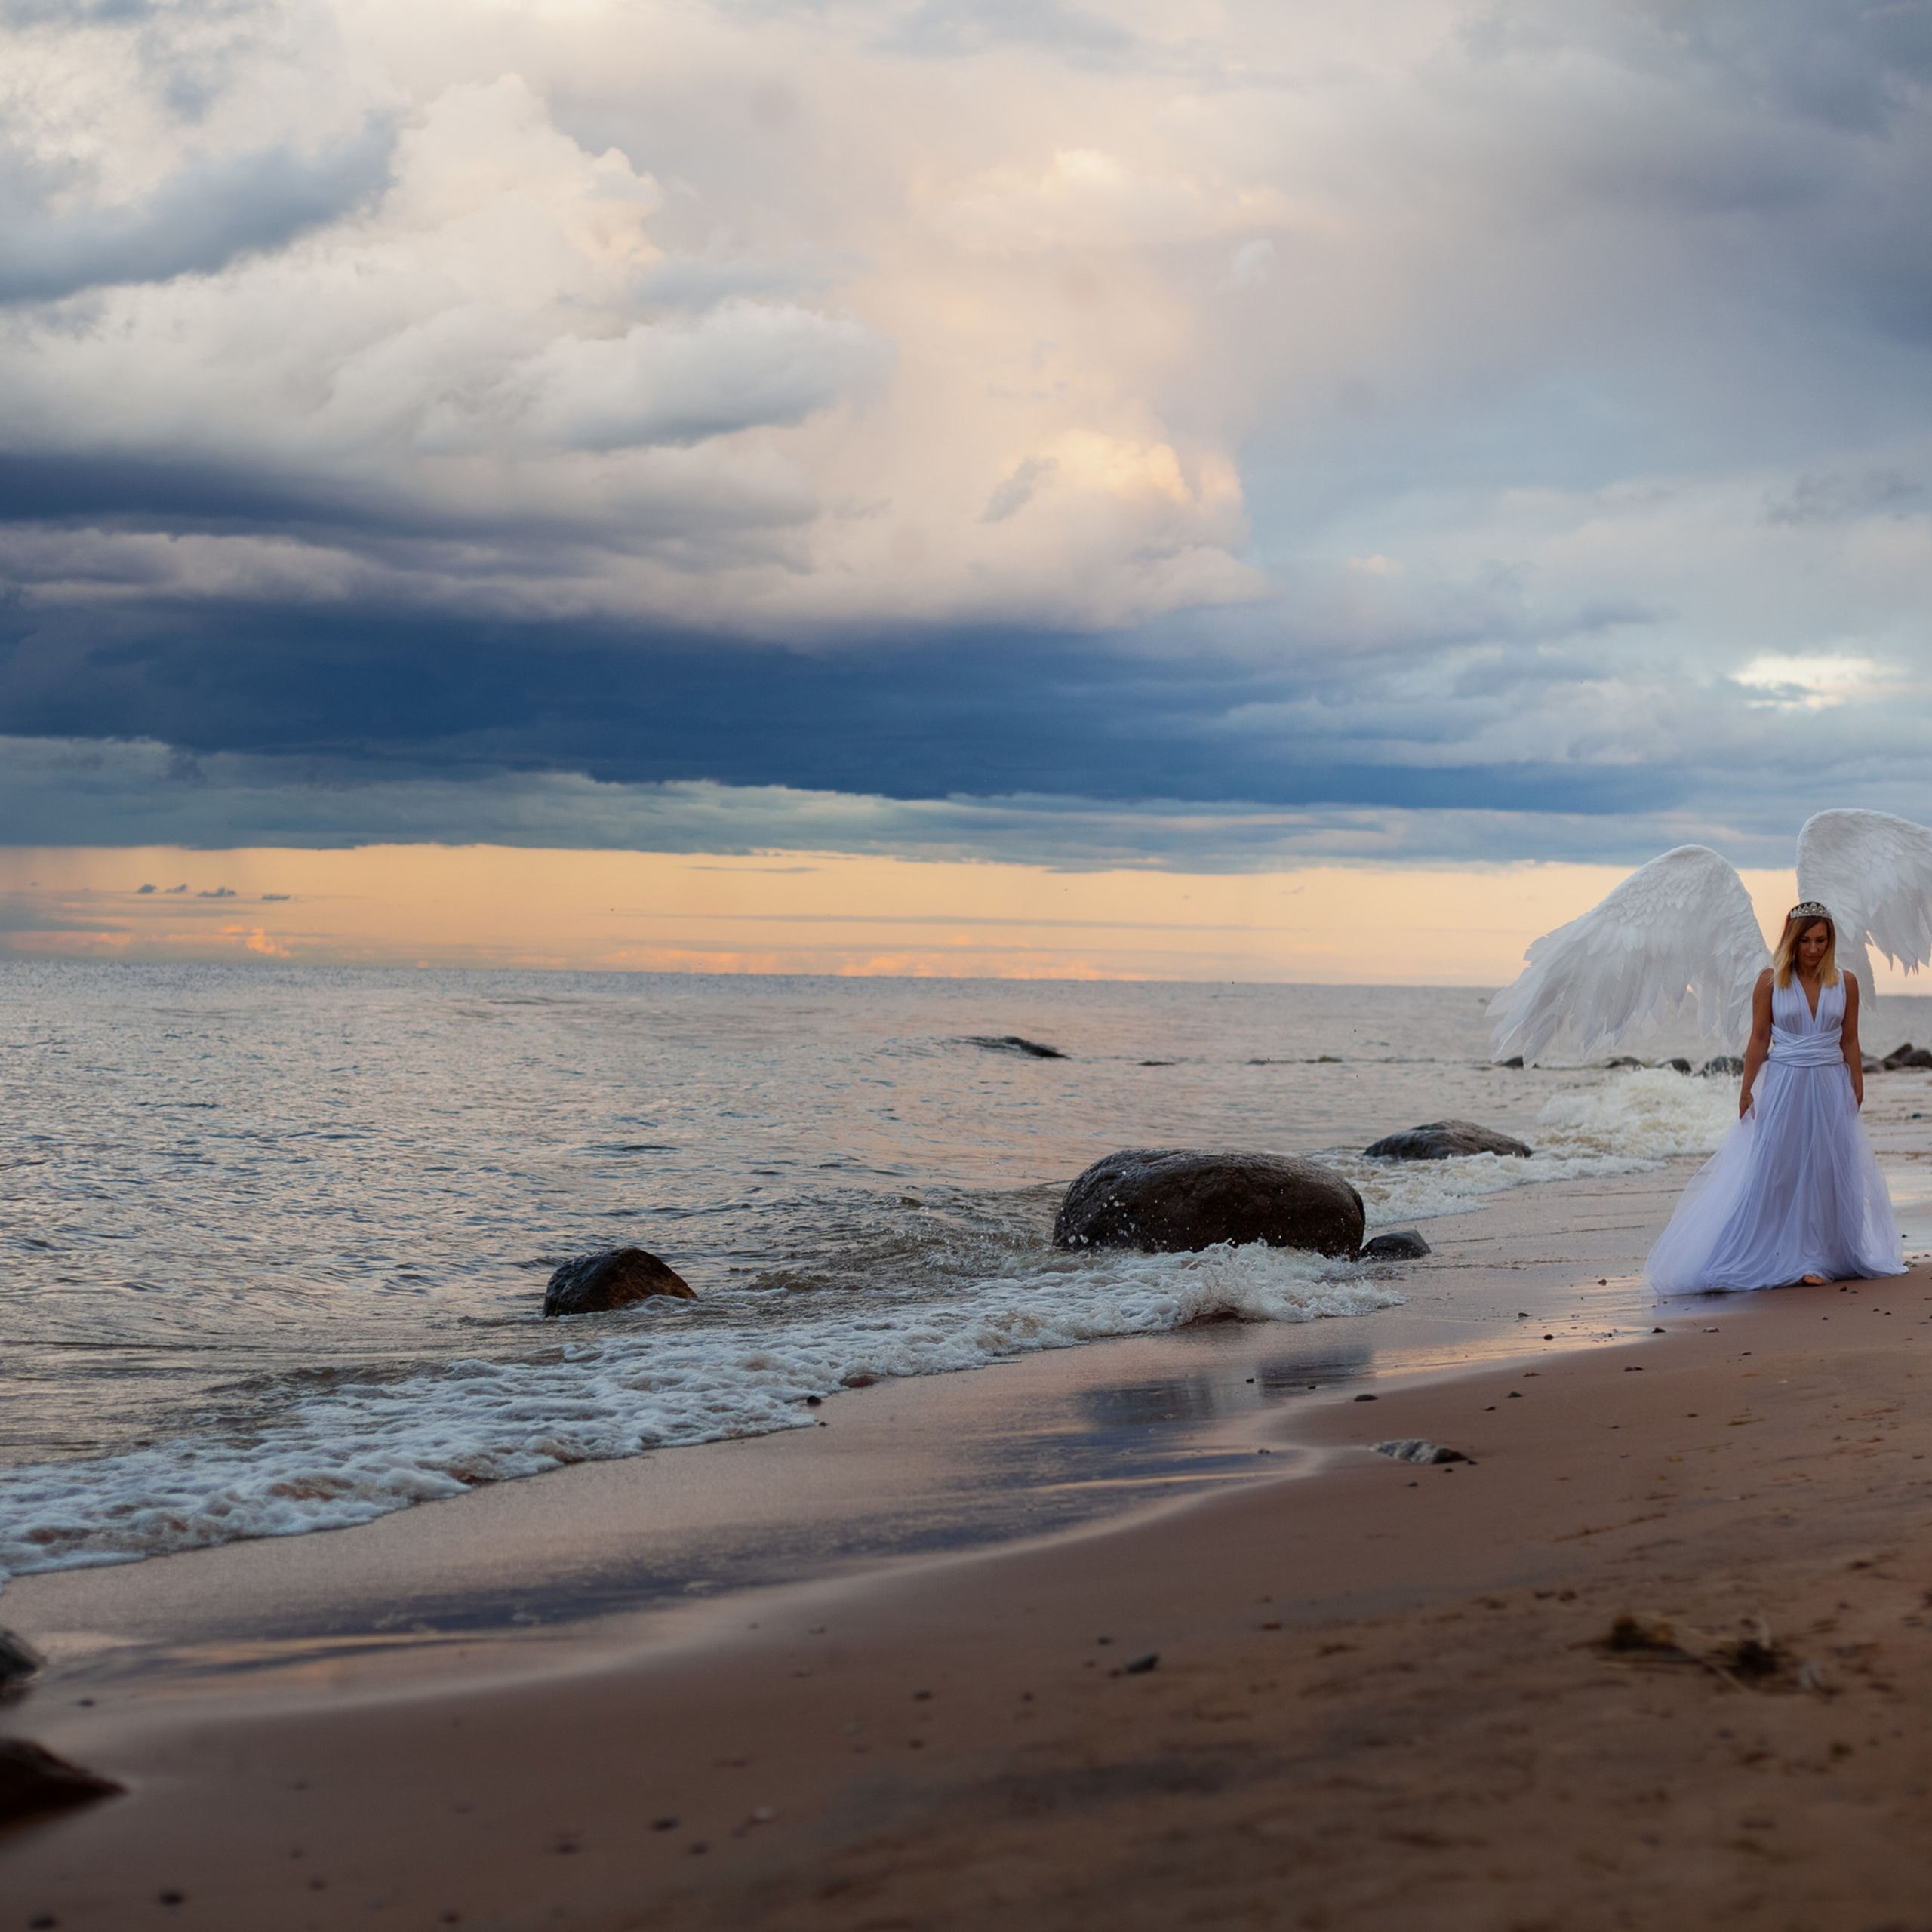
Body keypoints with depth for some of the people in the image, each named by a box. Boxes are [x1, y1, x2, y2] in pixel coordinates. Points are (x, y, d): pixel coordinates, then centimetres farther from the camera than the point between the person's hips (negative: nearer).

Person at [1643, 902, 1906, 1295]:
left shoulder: (1846, 982, 3)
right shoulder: (1771, 981, -2)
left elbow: (1850, 1042, 8)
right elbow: (1759, 1039, 0)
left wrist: (1857, 1091, 7)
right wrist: (1746, 1089, -4)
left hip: (1830, 1089, 2)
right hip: (1783, 1087, -2)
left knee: (1828, 1171, 3)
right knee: (1774, 1171, -2)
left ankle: (1817, 1258, 13)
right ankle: (1779, 1258, 7)